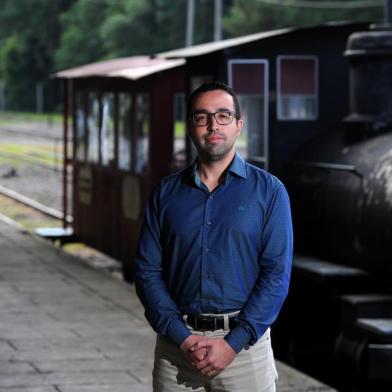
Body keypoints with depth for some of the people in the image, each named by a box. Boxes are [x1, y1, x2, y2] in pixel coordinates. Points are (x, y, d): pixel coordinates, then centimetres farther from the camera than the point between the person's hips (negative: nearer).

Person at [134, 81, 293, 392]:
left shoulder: (269, 190, 0)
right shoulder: (166, 193, 7)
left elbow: (277, 274, -6)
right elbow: (148, 271, 2)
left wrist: (233, 342, -14)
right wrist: (182, 338, -10)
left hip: (244, 341, -2)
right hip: (176, 342, 2)